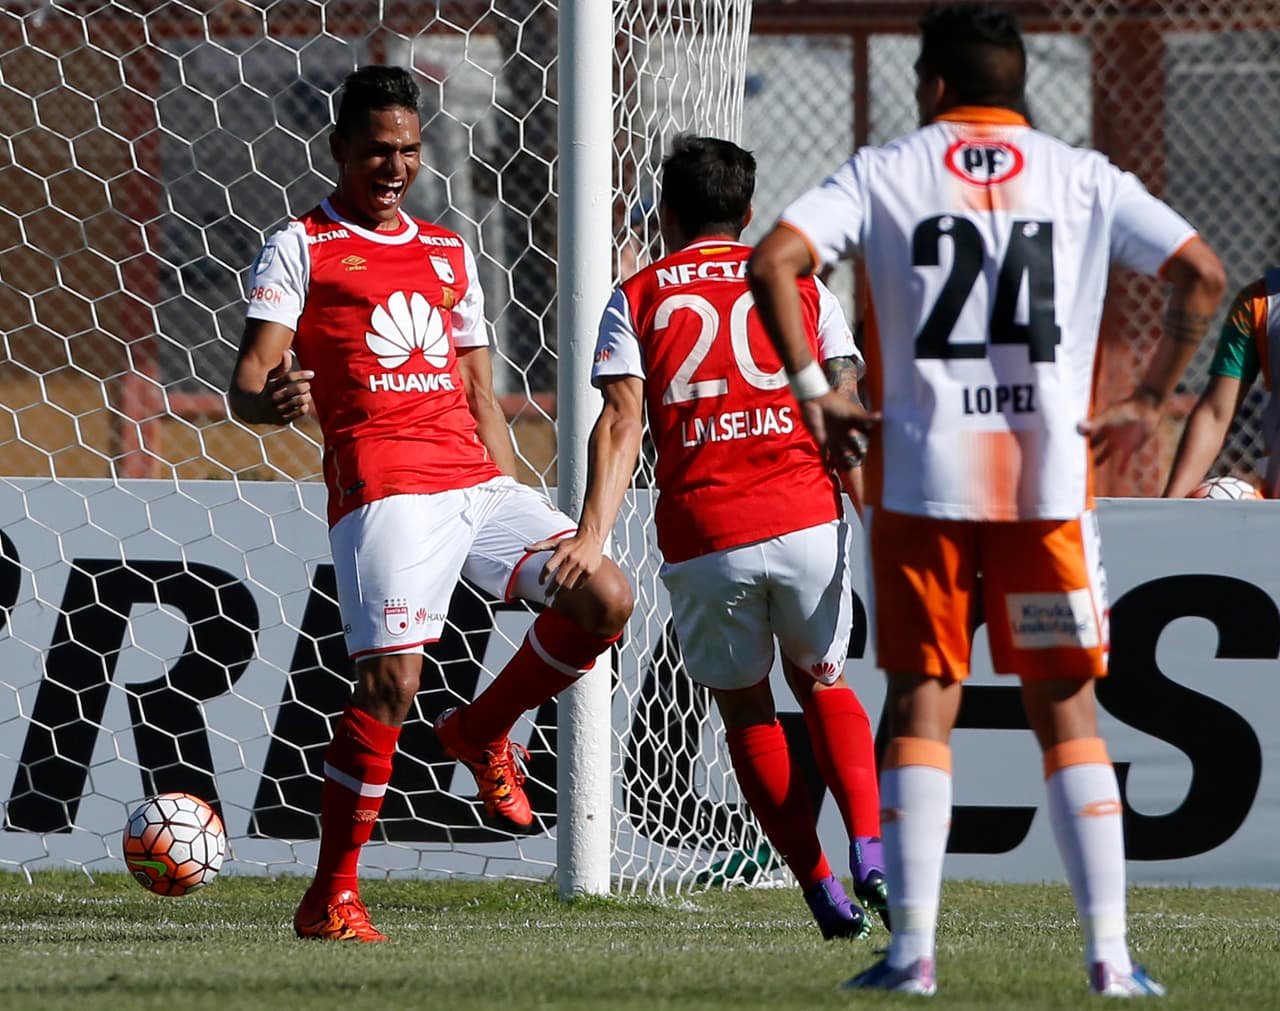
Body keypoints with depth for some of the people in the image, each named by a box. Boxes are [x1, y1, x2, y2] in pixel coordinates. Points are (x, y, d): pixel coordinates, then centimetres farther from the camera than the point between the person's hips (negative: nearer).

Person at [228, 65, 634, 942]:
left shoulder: (450, 255, 23)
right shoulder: (302, 248, 6)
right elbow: (250, 376, -4)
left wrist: (515, 508, 18)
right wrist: (267, 400, -29)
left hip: (477, 481, 6)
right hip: (382, 489, -6)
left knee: (604, 600, -10)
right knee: (391, 677, -18)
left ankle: (483, 733, 16)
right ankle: (330, 897, -7)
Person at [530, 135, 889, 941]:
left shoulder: (636, 299, 9)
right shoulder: (800, 285, 11)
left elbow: (621, 423, -6)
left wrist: (594, 535, -14)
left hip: (701, 541, -1)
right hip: (807, 519, 1)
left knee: (746, 712, 17)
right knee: (824, 685, 21)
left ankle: (824, 891, 13)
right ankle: (871, 854, -1)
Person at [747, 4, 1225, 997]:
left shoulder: (883, 172, 4)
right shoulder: (1083, 178, 8)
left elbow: (775, 259, -10)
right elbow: (1202, 273, 0)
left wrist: (813, 391, -3)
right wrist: (1148, 403, 6)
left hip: (922, 480, -1)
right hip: (1049, 482, 1)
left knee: (922, 708, 5)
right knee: (1067, 711, 8)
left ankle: (913, 949, -2)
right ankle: (1109, 952, 2)